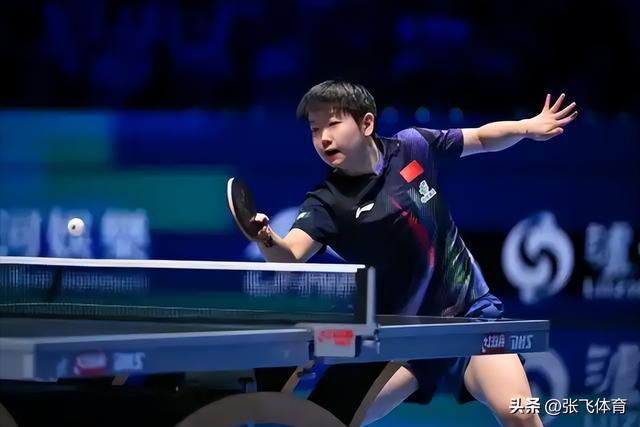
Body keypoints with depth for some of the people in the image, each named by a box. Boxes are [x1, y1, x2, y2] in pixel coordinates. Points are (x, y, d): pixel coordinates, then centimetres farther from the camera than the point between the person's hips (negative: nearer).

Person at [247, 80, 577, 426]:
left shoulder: (414, 146, -5)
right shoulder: (327, 203, -13)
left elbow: (482, 139, 12)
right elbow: (289, 256, -31)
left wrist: (527, 127, -6)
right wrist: (267, 239, -52)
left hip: (468, 309, 0)